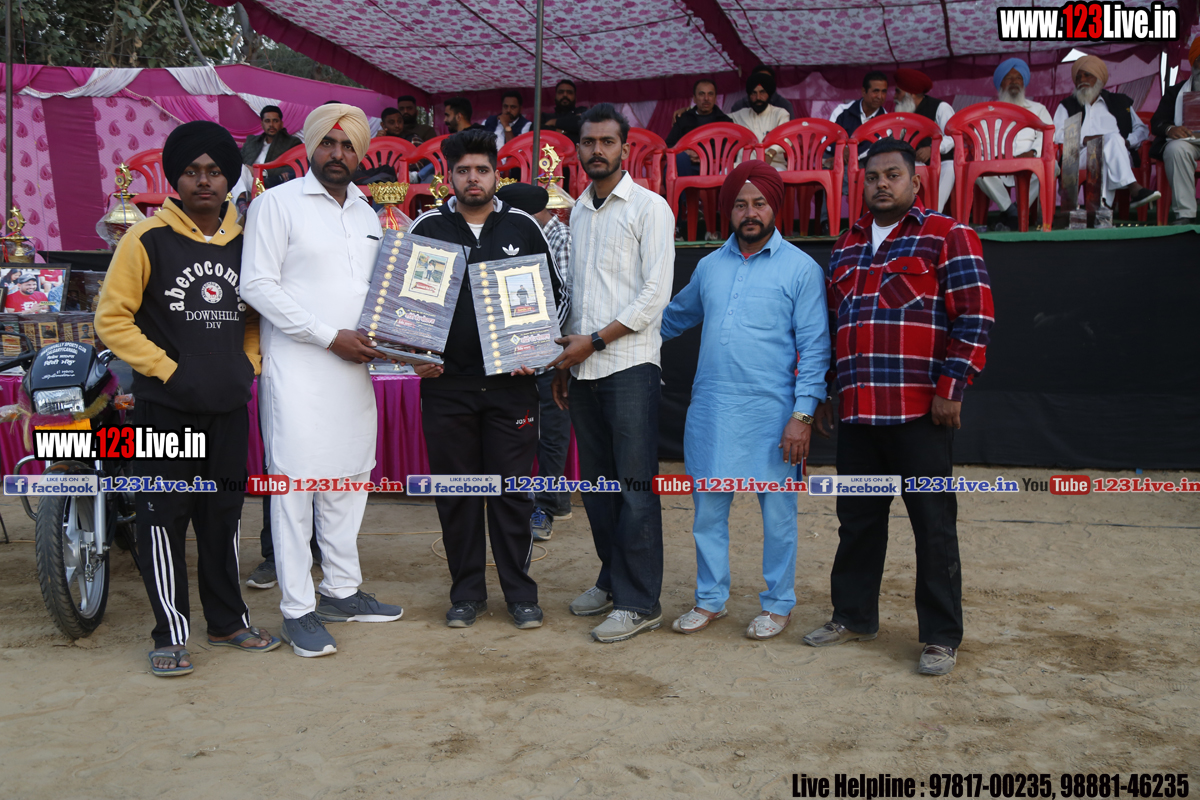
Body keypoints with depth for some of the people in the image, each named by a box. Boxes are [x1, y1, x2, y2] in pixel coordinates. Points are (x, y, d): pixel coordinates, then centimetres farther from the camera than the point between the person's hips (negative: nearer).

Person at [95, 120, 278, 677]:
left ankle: (227, 621, 25)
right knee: (164, 516, -1)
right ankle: (170, 635, 10)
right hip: (166, 407, -4)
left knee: (224, 515, 13)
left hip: (229, 407, 4)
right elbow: (112, 318, -5)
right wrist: (166, 369, -12)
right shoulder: (148, 239, -5)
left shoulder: (246, 241, 9)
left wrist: (249, 364, 6)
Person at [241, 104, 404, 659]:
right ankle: (298, 610, 3)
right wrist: (331, 335, -16)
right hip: (298, 369, -7)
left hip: (353, 369, 7)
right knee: (296, 483, -4)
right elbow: (257, 285, -11)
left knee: (348, 480, 11)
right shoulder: (277, 203, -3)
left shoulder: (366, 214, 18)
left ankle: (342, 591, 23)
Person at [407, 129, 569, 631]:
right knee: (455, 490, 7)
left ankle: (520, 593, 16)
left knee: (513, 488, 3)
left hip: (511, 383, -1)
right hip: (445, 382, 1)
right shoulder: (426, 228, 6)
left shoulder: (523, 227, 6)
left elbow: (558, 294, 10)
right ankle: (467, 592, 21)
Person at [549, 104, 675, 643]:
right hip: (582, 368, 7)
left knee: (634, 485, -6)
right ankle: (612, 579, 24)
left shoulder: (649, 207, -2)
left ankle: (640, 602, 0)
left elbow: (655, 294, -10)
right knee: (596, 482, 11)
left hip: (629, 363, -6)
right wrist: (564, 360, 16)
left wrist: (594, 340, -12)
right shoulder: (578, 211, 18)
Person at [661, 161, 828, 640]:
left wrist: (803, 414, -12)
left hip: (771, 411, -4)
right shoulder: (709, 266, 12)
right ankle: (710, 600, 26)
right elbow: (675, 318, 29)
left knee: (777, 512, 5)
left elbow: (814, 348, -5)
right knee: (708, 509, 10)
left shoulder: (801, 269, -1)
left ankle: (777, 605, 21)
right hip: (710, 407, 4)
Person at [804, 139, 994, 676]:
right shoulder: (846, 247, 18)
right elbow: (830, 324, 22)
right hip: (856, 410, 6)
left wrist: (951, 388, -13)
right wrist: (821, 392, 18)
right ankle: (853, 616, 28)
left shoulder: (947, 237, 0)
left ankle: (941, 637, 12)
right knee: (857, 520, 14)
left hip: (920, 410, -5)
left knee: (933, 524, 1)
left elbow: (973, 319, -7)